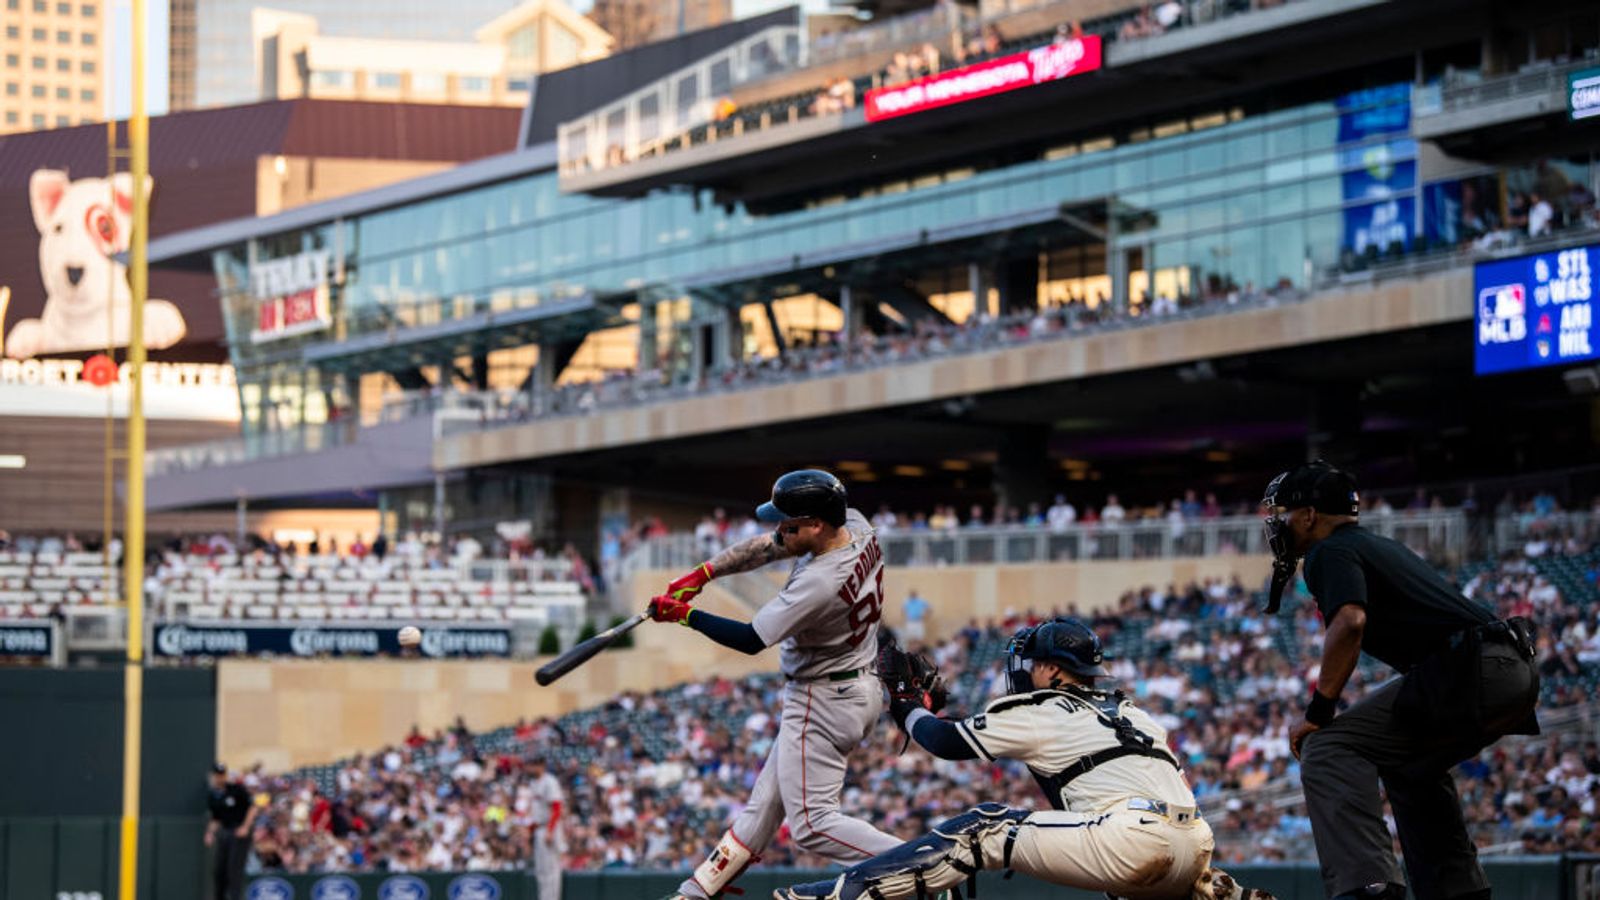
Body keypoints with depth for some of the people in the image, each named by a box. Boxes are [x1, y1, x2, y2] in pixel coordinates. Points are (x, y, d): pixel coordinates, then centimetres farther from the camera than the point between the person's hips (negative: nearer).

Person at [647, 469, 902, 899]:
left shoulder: (819, 583, -31)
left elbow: (750, 640, -22)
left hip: (823, 702, -10)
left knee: (811, 823, -7)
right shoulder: (854, 524, -6)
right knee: (766, 801, 17)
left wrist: (684, 615, -12)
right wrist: (703, 573, -1)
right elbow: (765, 547, 6)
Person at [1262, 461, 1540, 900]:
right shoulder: (1382, 546, 30)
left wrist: (1318, 712, -12)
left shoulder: (1329, 552, 1)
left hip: (1469, 671, -10)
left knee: (1329, 748, -13)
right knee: (1409, 763, 33)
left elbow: (1350, 621, -18)